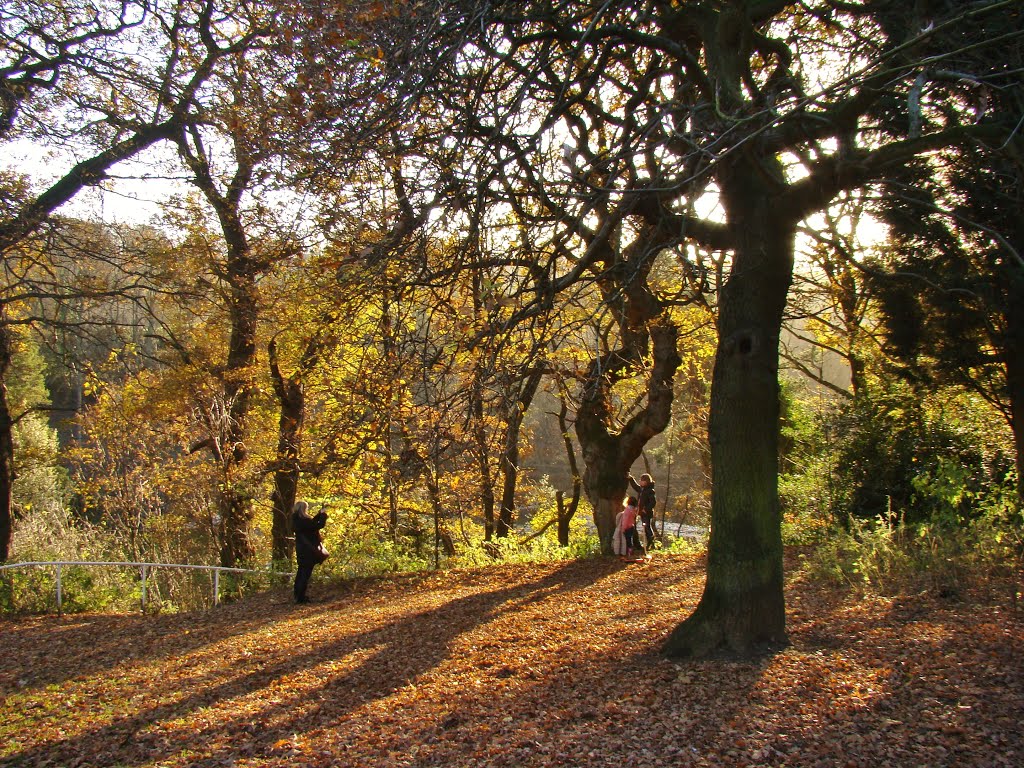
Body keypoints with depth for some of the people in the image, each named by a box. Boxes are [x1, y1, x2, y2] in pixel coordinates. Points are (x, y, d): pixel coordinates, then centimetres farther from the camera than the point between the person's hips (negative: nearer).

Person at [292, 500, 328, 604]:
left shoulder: (296, 520, 7)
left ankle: (298, 595, 23)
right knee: (306, 573, -5)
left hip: (301, 550, 10)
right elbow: (319, 525, -21)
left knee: (301, 572, 16)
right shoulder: (303, 520, -22)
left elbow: (311, 522, 17)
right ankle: (301, 597, -5)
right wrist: (323, 516, -6)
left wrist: (319, 514, 12)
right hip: (308, 550, -10)